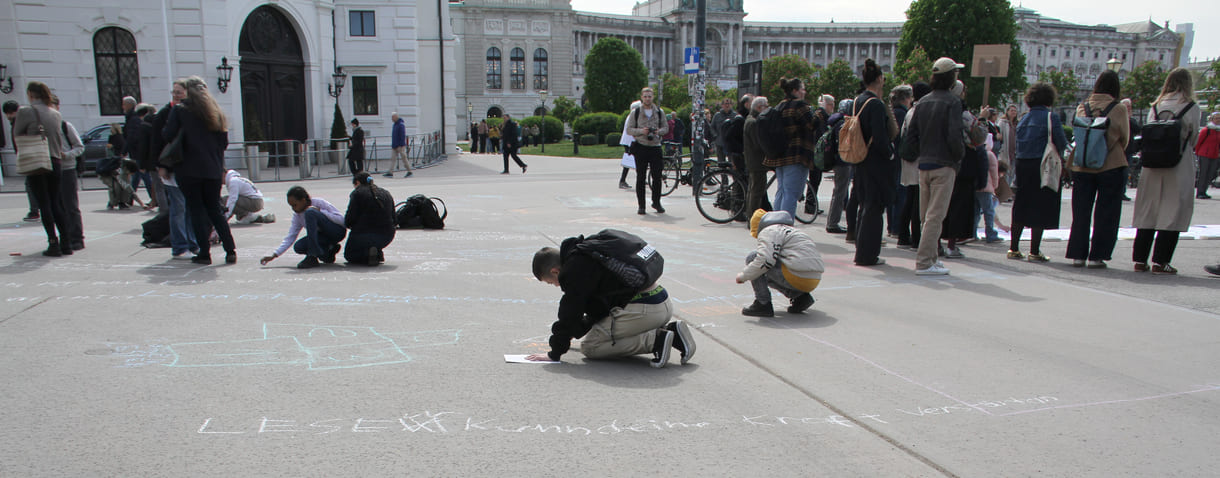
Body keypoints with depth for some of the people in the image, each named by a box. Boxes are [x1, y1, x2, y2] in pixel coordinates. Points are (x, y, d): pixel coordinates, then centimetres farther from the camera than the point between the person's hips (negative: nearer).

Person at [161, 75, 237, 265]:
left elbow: (168, 136, -10)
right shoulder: (215, 112, 8)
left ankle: (204, 253, 1)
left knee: (196, 210, 3)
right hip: (213, 169, 4)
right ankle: (230, 250, 3)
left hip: (189, 169, -4)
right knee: (215, 209, 11)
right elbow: (224, 142, 8)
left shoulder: (179, 110, -4)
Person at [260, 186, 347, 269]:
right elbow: (290, 237, 1)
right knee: (298, 247, -18)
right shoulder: (297, 215, 2)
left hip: (338, 230, -7)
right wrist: (274, 255, -7)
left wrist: (320, 211, -26)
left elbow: (341, 219, -20)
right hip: (323, 235, 7)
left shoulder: (319, 203, -14)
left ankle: (312, 258, -31)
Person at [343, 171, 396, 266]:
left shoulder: (357, 193, -3)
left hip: (364, 235, -5)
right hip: (387, 236, 5)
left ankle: (367, 253, -12)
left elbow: (350, 218, -8)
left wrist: (348, 224, 14)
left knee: (349, 255, 20)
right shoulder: (386, 193, 14)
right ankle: (378, 252, 3)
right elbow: (393, 217, 14)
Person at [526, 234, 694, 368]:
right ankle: (671, 333, 8)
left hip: (641, 310, -10)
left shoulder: (575, 270, -6)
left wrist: (554, 354, 5)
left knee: (589, 347, 3)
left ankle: (655, 340, -11)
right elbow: (598, 306, 37)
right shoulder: (587, 255, 25)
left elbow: (569, 314, -6)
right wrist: (575, 332, 48)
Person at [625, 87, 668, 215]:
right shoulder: (635, 112, 3)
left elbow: (665, 127, 12)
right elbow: (629, 129, 2)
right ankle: (641, 205, 6)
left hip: (655, 147, 2)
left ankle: (656, 202, 16)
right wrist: (641, 131, -15)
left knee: (657, 177, 1)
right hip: (641, 147, -2)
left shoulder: (659, 112, 9)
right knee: (641, 178, 0)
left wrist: (659, 131, -10)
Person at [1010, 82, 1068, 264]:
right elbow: (1062, 143, -10)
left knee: (1020, 208, 11)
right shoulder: (1051, 117, -8)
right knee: (1040, 209, 0)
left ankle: (1014, 249, 14)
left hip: (1022, 165, 6)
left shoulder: (1024, 119, 9)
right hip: (1043, 166, -5)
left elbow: (1018, 144, 9)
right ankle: (1034, 252, 2)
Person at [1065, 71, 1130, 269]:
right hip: (1111, 167, -2)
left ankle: (1078, 254, 10)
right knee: (1105, 214, 6)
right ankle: (1096, 256, 5)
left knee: (1081, 213, 10)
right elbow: (1124, 140, 2)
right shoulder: (1119, 109, -7)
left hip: (1082, 168, 2)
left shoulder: (1082, 108, -1)